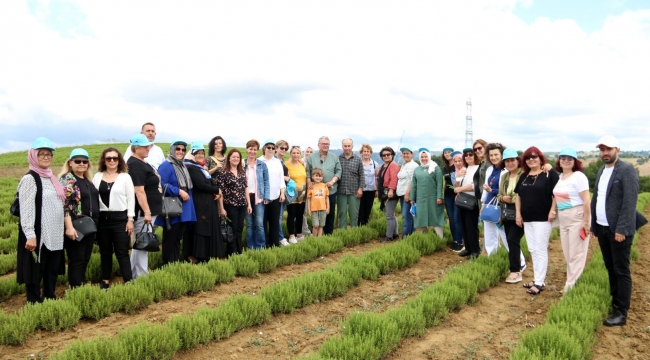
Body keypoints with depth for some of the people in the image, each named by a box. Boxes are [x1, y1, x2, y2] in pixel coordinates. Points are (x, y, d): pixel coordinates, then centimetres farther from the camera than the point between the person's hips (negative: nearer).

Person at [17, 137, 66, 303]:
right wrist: (30, 236, -22)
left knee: (52, 270, 15)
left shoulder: (51, 178, 13)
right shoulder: (29, 179, -12)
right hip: (38, 235, -8)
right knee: (35, 271, 2)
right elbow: (26, 209, -17)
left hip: (54, 234, 8)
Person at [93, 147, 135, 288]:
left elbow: (131, 199, -1)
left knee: (122, 252, -2)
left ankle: (128, 282, 2)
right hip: (102, 218, 3)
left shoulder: (125, 177, 0)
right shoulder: (97, 177, 7)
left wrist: (130, 219, -6)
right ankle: (105, 280, 23)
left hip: (120, 218, -3)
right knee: (105, 252, 12)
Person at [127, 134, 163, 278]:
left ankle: (135, 274, 25)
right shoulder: (135, 165, -16)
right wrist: (146, 212, -24)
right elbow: (139, 191, -22)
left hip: (149, 210, 10)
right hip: (143, 212, -10)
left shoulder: (142, 162, 14)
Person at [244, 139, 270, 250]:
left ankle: (260, 247, 4)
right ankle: (251, 248, 15)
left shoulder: (262, 164, 4)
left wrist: (266, 197, -5)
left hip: (258, 197, -1)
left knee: (259, 224, -6)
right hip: (246, 197, 1)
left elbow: (266, 182, 4)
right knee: (249, 224, 7)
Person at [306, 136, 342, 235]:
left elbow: (338, 171, 5)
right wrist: (309, 182, -11)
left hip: (331, 190, 1)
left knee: (330, 213, 6)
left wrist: (333, 181, -10)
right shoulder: (311, 157, 6)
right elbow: (307, 171, 4)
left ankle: (329, 234, 16)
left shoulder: (334, 157, 8)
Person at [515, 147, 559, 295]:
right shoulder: (524, 176, 13)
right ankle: (537, 278, 20)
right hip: (527, 219, 7)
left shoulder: (549, 173, -7)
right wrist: (518, 214, 10)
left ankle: (540, 282, 2)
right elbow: (518, 195, 17)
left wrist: (553, 210, -17)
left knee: (541, 250, -3)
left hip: (543, 218, -7)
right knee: (533, 250, 11)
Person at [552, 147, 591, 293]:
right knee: (567, 254, 14)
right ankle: (571, 284, 24)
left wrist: (586, 222, -18)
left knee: (576, 255, -1)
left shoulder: (578, 176, -12)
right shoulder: (560, 177, 10)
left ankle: (571, 288, 4)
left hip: (577, 218, -8)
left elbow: (587, 201, -16)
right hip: (563, 219, 8)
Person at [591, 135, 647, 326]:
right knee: (610, 268, 15)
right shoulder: (601, 171, 13)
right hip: (601, 228, 7)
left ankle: (621, 313, 6)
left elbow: (630, 202, -17)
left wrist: (621, 229, -20)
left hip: (618, 230, -7)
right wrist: (593, 225, 11)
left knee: (621, 271, -1)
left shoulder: (626, 170, -10)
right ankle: (614, 302, 26)